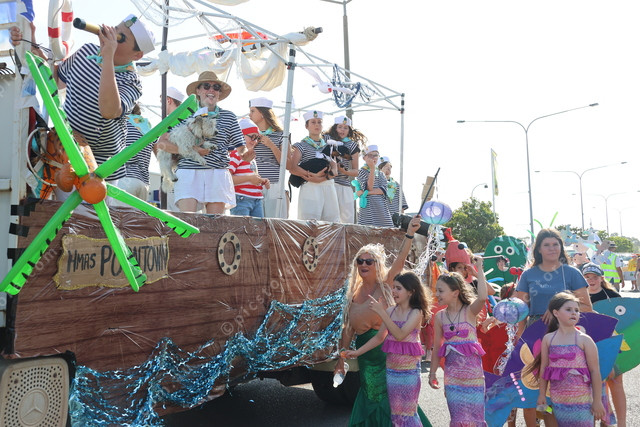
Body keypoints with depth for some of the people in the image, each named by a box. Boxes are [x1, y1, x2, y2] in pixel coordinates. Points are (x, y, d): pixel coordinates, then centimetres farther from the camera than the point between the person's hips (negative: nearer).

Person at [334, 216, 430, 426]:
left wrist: (409, 234, -33)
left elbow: (400, 260, -20)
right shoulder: (354, 292, 7)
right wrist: (342, 357, 11)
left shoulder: (385, 284, -4)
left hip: (386, 347, -4)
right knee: (370, 393, 12)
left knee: (392, 395, -3)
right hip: (364, 349, 4)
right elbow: (348, 327, 11)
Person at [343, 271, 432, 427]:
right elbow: (379, 337, 10)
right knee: (394, 412, 13)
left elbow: (400, 335, -25)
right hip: (391, 366, 5)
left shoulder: (416, 313, -11)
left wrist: (381, 312, -28)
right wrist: (358, 352, 5)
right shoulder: (390, 311, 4)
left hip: (409, 368, -5)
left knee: (408, 411, 3)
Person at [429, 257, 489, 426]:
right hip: (452, 373, 3)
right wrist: (432, 373, 11)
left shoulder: (469, 311, -7)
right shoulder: (440, 316, 3)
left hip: (473, 372, -3)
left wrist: (479, 268, -24)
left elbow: (482, 297, -29)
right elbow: (437, 347, 10)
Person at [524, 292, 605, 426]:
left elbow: (595, 371, -5)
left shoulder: (584, 340, -5)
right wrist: (542, 394, 9)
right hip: (557, 400, 3)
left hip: (581, 401, -3)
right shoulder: (548, 339, 3)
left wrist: (597, 401, -5)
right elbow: (543, 368, 7)